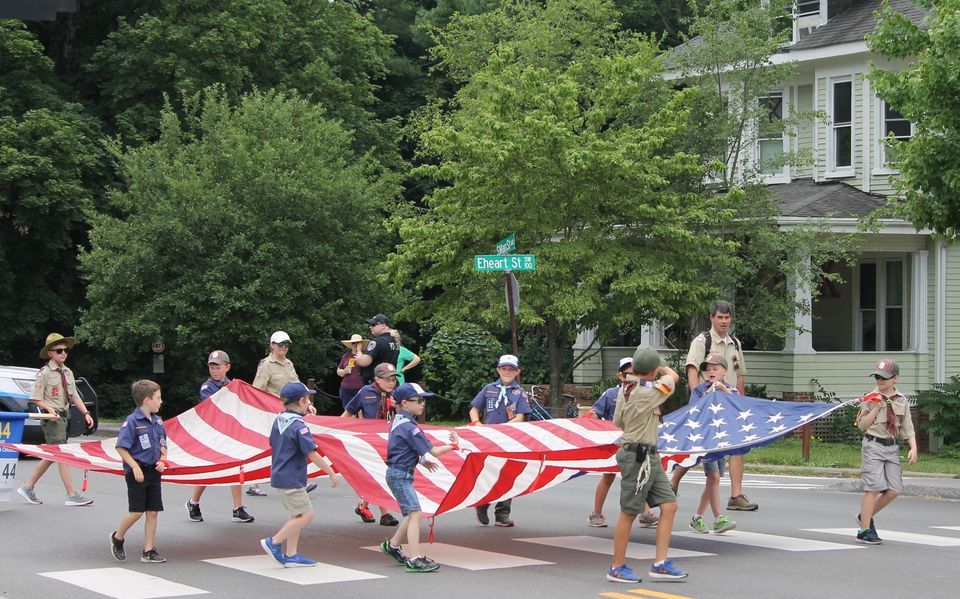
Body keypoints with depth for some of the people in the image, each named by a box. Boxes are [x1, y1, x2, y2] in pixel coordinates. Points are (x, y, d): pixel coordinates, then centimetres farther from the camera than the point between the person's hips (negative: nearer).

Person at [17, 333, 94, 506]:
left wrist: (85, 413, 5)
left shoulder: (68, 372, 12)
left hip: (64, 416, 8)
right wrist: (49, 408, -24)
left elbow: (74, 396, 15)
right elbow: (35, 398, -9)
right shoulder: (45, 373, -9)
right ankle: (72, 495, -12)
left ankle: (27, 487, 26)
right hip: (52, 418, -8)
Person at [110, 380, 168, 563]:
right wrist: (135, 467, -19)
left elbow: (163, 446, 18)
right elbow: (121, 448, -14)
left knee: (153, 512, 5)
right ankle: (117, 537, 22)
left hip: (153, 472, 7)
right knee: (136, 511, -4)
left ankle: (148, 551, 11)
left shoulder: (157, 421, 8)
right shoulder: (132, 422, -13)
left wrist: (162, 460, 0)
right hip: (137, 472, -7)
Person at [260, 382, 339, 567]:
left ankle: (291, 555, 15)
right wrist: (331, 473, -13)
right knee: (306, 514, -4)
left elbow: (273, 445, 20)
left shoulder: (279, 421, 8)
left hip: (279, 475, 9)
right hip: (292, 479, -9)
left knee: (298, 515, 14)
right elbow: (312, 454, -20)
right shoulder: (299, 426, -18)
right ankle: (274, 542, -4)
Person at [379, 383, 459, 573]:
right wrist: (453, 445, -3)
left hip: (397, 473, 10)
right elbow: (434, 452, -18)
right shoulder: (408, 426, -19)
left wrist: (422, 460, 17)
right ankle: (415, 559, -17)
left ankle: (392, 545, 31)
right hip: (400, 475, -10)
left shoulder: (399, 420, 10)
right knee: (415, 513, -13)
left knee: (412, 513, 19)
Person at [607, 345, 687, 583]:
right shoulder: (646, 391, -18)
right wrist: (662, 368, 13)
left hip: (649, 457, 9)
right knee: (628, 513, 0)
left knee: (669, 505, 6)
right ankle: (617, 568, 10)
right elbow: (673, 376, -5)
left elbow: (618, 421, 18)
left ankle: (660, 564, 6)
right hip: (638, 456, -9)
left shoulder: (625, 389, 9)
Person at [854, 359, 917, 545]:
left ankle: (866, 516, 22)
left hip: (892, 447, 5)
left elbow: (908, 428, 11)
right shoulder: (870, 399, -1)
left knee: (894, 490, 2)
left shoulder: (901, 401, 9)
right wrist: (876, 407, -13)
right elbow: (862, 425, -5)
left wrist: (913, 448, -2)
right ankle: (864, 530, -4)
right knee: (873, 488, -10)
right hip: (873, 446, -5)